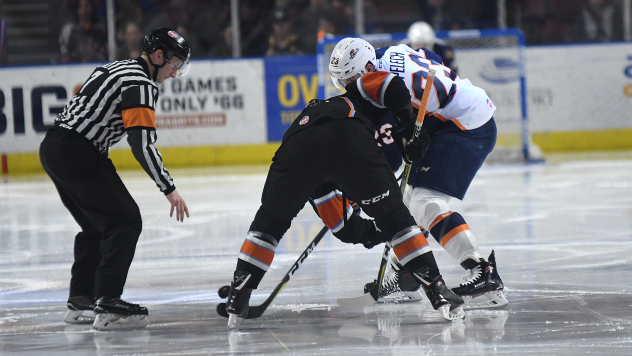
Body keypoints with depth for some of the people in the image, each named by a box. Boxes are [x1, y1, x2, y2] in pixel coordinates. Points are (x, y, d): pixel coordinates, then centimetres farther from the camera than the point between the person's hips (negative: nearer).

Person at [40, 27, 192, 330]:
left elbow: (81, 95, 27)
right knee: (125, 222, -9)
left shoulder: (116, 68, 18)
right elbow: (142, 143, -21)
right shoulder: (140, 83, -13)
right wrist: (168, 189, -20)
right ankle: (107, 305, -15)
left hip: (52, 148, 10)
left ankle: (80, 300, 25)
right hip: (77, 154, -10)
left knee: (96, 226, 21)